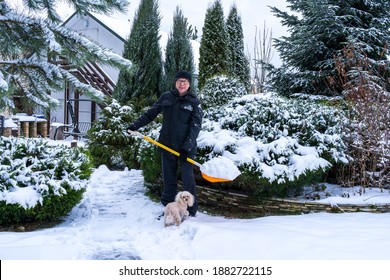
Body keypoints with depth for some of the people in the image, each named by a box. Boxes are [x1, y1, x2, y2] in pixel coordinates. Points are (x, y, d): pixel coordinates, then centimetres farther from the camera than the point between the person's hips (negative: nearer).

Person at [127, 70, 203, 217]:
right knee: (168, 178, 9)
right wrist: (136, 124, 2)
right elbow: (150, 113, 13)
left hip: (186, 147, -3)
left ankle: (191, 211, 4)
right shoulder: (166, 97, 5)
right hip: (167, 144, 3)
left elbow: (196, 126, -9)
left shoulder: (194, 102, -4)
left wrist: (187, 147, -18)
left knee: (188, 178, -6)